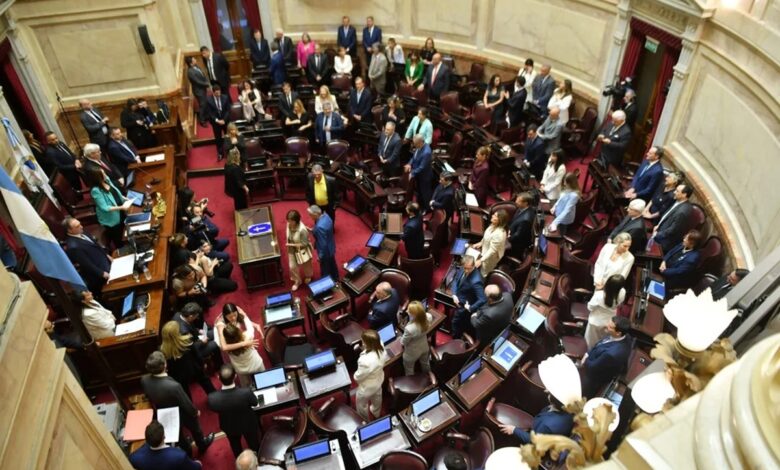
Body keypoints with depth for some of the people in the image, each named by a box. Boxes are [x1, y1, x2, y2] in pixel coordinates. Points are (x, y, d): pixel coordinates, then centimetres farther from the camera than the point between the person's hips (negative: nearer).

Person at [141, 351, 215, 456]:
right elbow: (187, 404, -27)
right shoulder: (174, 386, -45)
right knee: (195, 429, 29)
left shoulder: (144, 380, -28)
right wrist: (195, 412, -6)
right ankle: (202, 445, 58)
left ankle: (187, 452, 60)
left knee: (177, 434, 33)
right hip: (181, 415, -4)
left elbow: (148, 396, -4)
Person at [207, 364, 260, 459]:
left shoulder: (212, 398, -39)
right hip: (249, 424, -1)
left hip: (229, 427, 1)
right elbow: (255, 403, -18)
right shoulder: (246, 392, -42)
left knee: (235, 446, 35)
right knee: (254, 444, 31)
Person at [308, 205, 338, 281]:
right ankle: (335, 279, 54)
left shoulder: (320, 226, -39)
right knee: (332, 265, 31)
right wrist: (313, 231, 1)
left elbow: (323, 244, -29)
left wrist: (320, 256, -16)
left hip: (325, 251, -9)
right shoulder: (325, 215, -12)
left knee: (325, 270, 17)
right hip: (331, 248, 9)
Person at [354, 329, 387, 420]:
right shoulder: (381, 348, -27)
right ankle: (376, 413, 66)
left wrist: (355, 376, -4)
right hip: (379, 379, 6)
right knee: (377, 398, 37)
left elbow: (358, 377, -26)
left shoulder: (365, 360, -47)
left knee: (361, 404, 27)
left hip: (367, 386, -6)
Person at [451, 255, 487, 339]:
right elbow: (456, 280, 3)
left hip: (464, 305, -8)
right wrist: (454, 295, -9)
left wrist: (470, 308, -25)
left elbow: (482, 300, -37)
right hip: (457, 298, 8)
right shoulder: (464, 269, -15)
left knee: (456, 322, 6)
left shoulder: (476, 281, -38)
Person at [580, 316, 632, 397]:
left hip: (595, 377, -7)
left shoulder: (613, 353, -45)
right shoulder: (623, 336, -20)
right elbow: (599, 344, -1)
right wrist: (587, 354, -10)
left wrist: (585, 361, -9)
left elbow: (592, 367, -28)